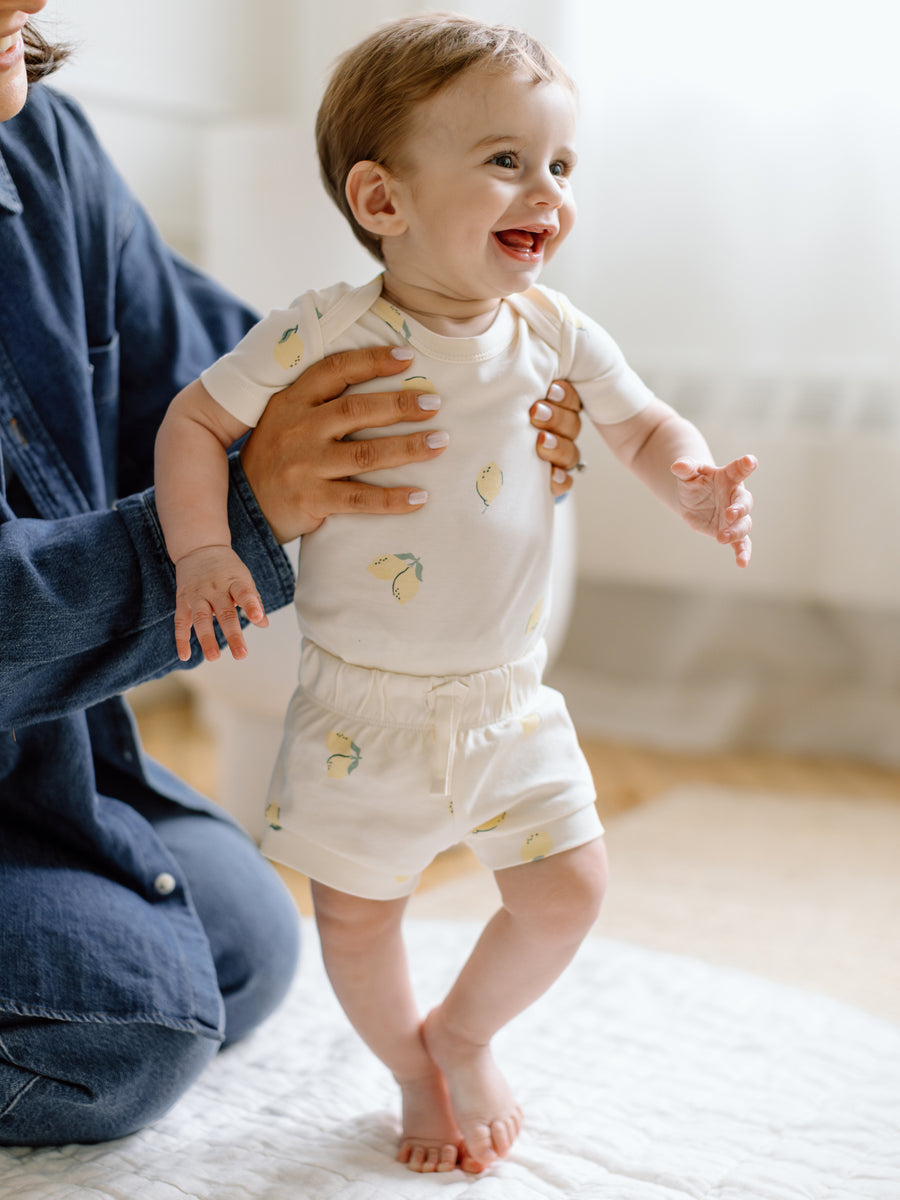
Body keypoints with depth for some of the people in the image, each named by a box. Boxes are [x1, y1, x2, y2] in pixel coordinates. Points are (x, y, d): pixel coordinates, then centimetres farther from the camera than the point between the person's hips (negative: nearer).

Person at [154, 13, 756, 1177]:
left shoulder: (556, 336, -5)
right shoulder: (322, 335, -16)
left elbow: (646, 426, 8)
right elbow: (194, 420, -8)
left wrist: (698, 486, -14)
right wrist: (203, 551, -21)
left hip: (507, 699, 3)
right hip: (363, 702, -3)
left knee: (567, 891, 7)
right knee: (357, 913, 10)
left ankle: (464, 1033, 36)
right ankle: (414, 1072, 40)